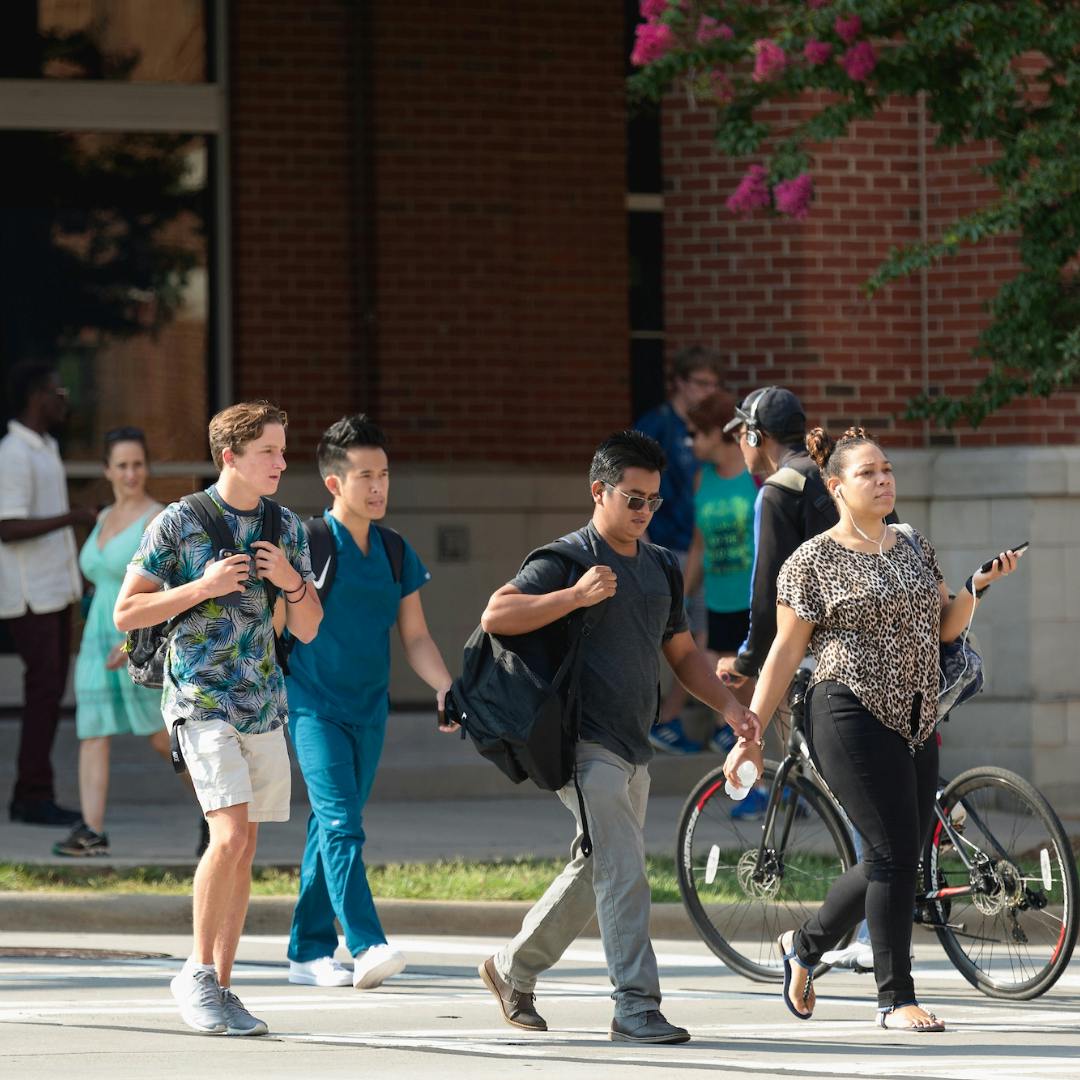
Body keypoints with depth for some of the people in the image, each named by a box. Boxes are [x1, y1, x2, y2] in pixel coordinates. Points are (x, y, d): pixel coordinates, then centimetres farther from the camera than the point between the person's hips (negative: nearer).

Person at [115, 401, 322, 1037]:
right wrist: (202, 587, -15)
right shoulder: (179, 524, -6)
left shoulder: (288, 529, 8)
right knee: (231, 836, -18)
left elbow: (308, 629, 12)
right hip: (201, 699, -5)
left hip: (264, 702, 5)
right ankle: (198, 974, -5)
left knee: (243, 850, 6)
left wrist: (291, 580, -8)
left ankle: (221, 988, 13)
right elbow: (126, 613, -4)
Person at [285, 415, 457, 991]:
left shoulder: (396, 553, 9)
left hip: (369, 708, 6)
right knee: (340, 822, -17)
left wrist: (445, 687, -5)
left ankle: (309, 951, 17)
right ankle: (366, 946, -26)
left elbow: (414, 636, 11)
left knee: (331, 827, 10)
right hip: (315, 706, -6)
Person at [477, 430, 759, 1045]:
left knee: (596, 871, 15)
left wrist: (727, 704, 8)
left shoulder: (661, 566, 16)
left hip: (634, 748, 8)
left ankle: (515, 969, 31)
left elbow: (682, 652, 23)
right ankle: (637, 1007, -17)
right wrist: (575, 596, -27)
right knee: (625, 871, -16)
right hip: (586, 743, -8)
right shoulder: (569, 558, -8)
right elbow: (497, 615, -18)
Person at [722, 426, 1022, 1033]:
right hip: (852, 716, -7)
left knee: (897, 861, 9)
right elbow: (785, 652, -2)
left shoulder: (913, 548, 15)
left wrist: (977, 585, -2)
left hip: (915, 721, 7)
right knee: (895, 854, -11)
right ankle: (896, 999, -3)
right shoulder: (814, 561, -3)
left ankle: (806, 945, 31)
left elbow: (947, 627, 17)